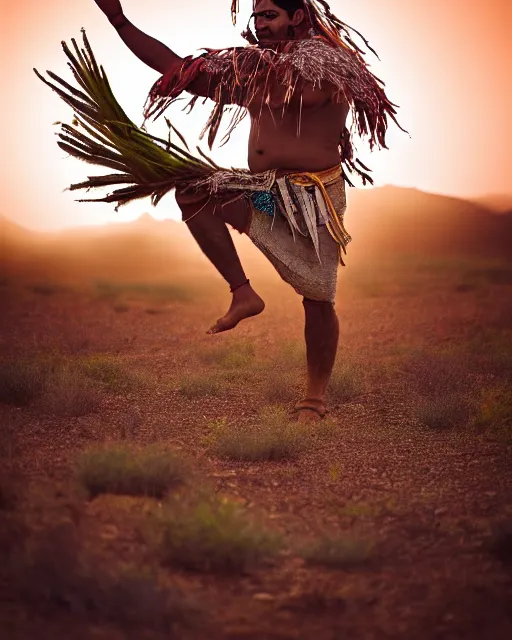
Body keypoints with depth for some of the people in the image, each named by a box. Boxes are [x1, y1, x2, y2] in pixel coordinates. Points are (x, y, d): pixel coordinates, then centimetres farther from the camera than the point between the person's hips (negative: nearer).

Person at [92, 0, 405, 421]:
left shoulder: (327, 62, -6)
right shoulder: (253, 66, 11)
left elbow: (296, 92, -26)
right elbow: (173, 67, 10)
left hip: (315, 197, -6)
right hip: (263, 191, 6)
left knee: (318, 300, -5)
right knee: (192, 192, -15)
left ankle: (316, 397, 10)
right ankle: (243, 293, -12)